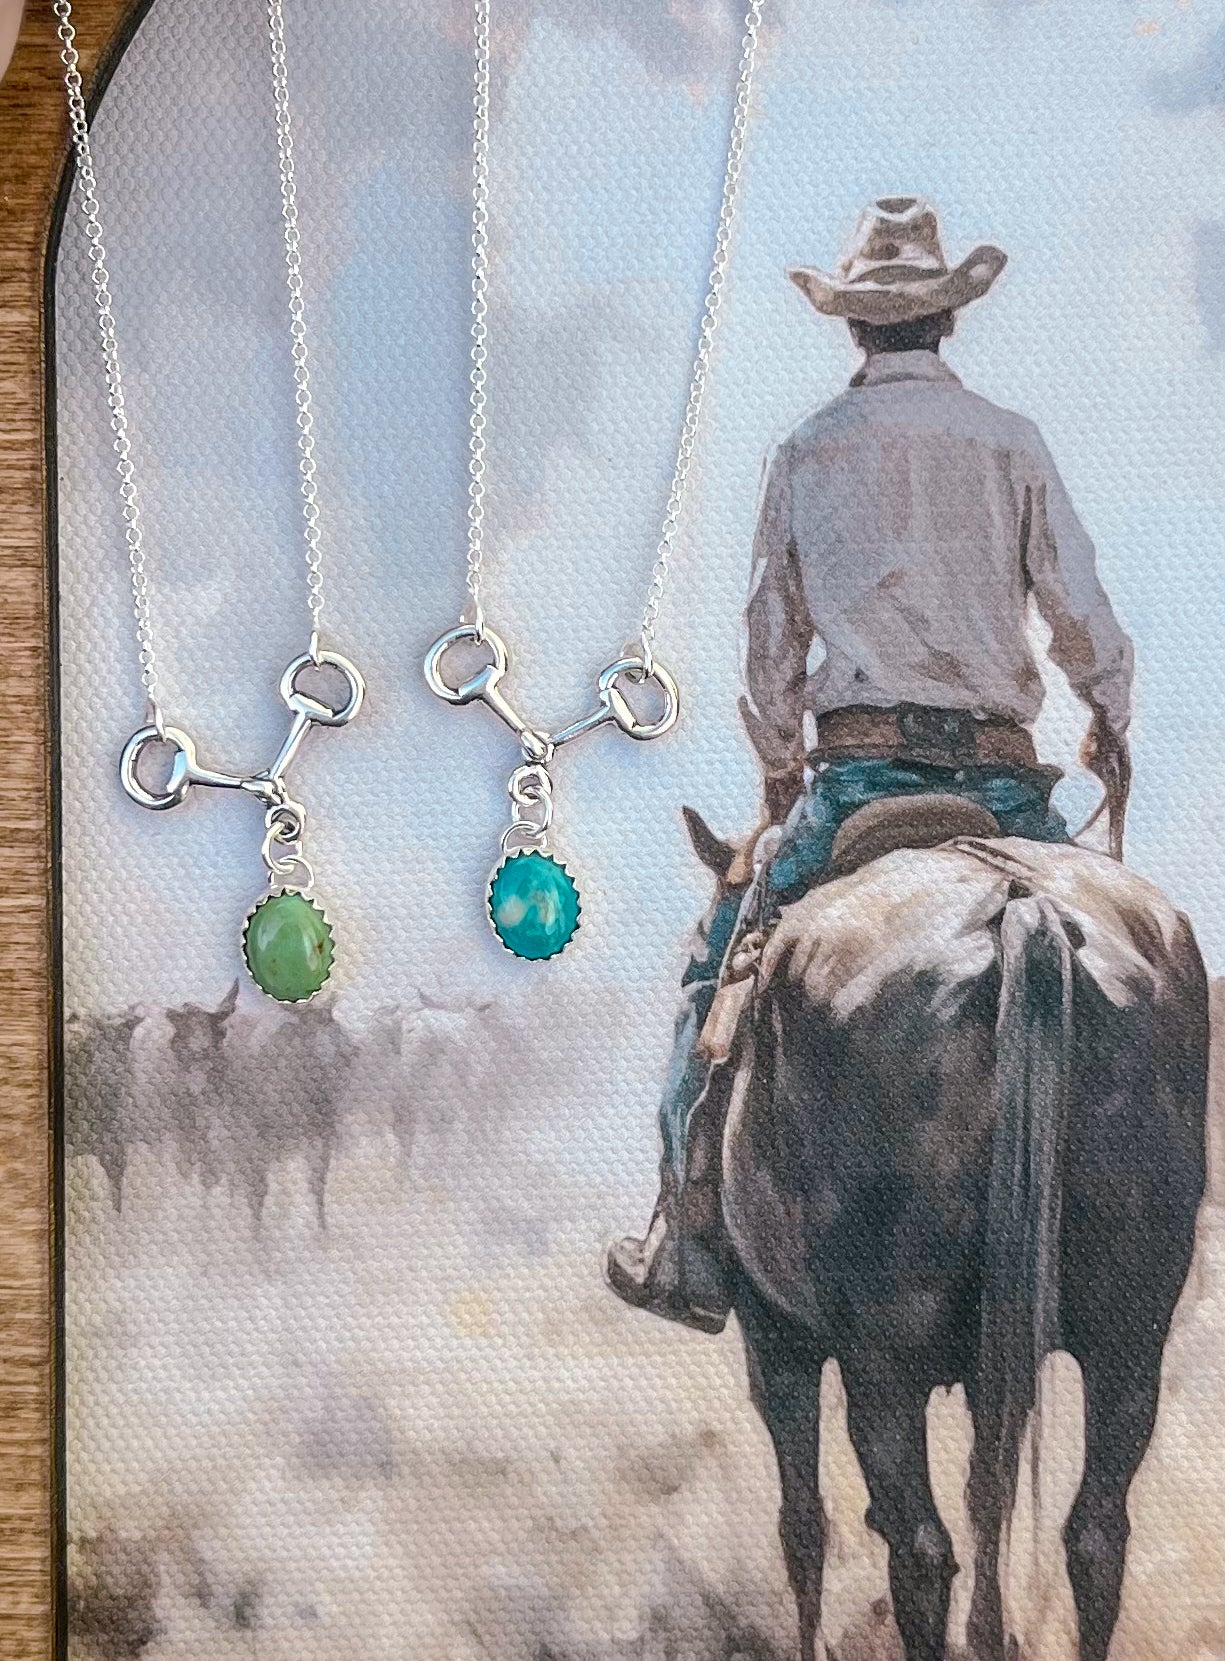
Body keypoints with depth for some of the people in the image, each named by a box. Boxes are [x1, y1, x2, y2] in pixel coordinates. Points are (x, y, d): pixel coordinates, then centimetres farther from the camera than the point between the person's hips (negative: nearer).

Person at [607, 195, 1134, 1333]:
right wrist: (1111, 720, 27)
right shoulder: (1012, 443, 8)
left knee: (723, 975, 11)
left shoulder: (807, 450, 8)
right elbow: (1083, 614, 8)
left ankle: (693, 1250, 7)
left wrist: (779, 767, 24)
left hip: (856, 771, -1)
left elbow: (770, 639, 10)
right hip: (1003, 778, 1)